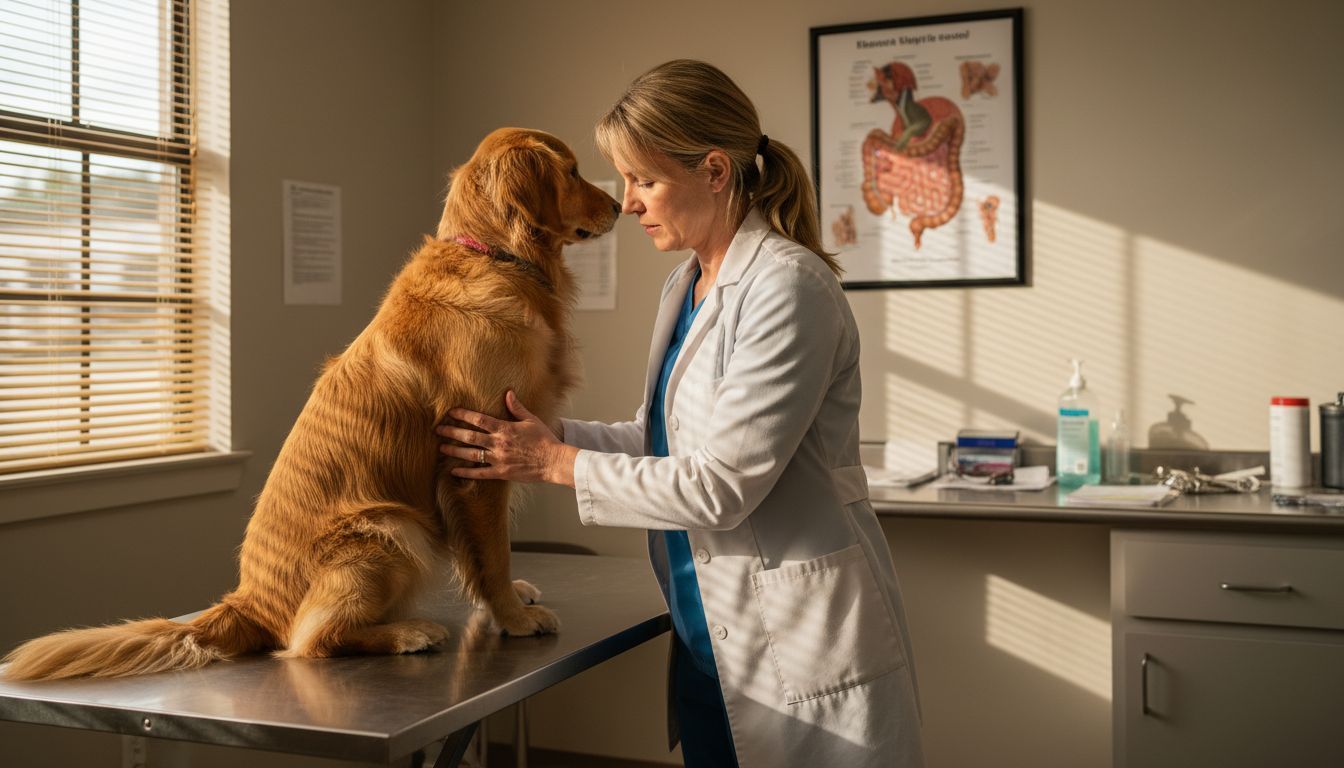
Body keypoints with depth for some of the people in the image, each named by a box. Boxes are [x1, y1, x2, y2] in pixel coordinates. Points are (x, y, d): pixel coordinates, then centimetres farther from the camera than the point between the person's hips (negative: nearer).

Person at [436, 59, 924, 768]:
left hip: (804, 637, -8)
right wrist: (540, 434, 1)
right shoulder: (684, 286, 9)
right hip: (710, 631, 8)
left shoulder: (789, 286, -19)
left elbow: (720, 485, -22)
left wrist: (557, 462, -14)